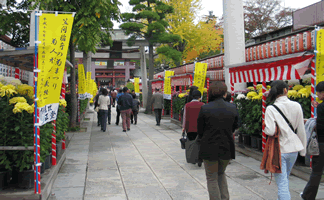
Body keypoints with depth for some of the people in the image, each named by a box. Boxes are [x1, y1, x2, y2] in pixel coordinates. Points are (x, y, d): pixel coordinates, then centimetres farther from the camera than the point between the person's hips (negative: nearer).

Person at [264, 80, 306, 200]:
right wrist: (303, 149, 14)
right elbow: (301, 130, 3)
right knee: (285, 178, 24)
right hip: (293, 148, 4)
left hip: (279, 149, -4)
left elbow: (270, 131, -22)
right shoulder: (296, 106, -4)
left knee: (282, 183, 0)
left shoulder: (271, 109, -13)